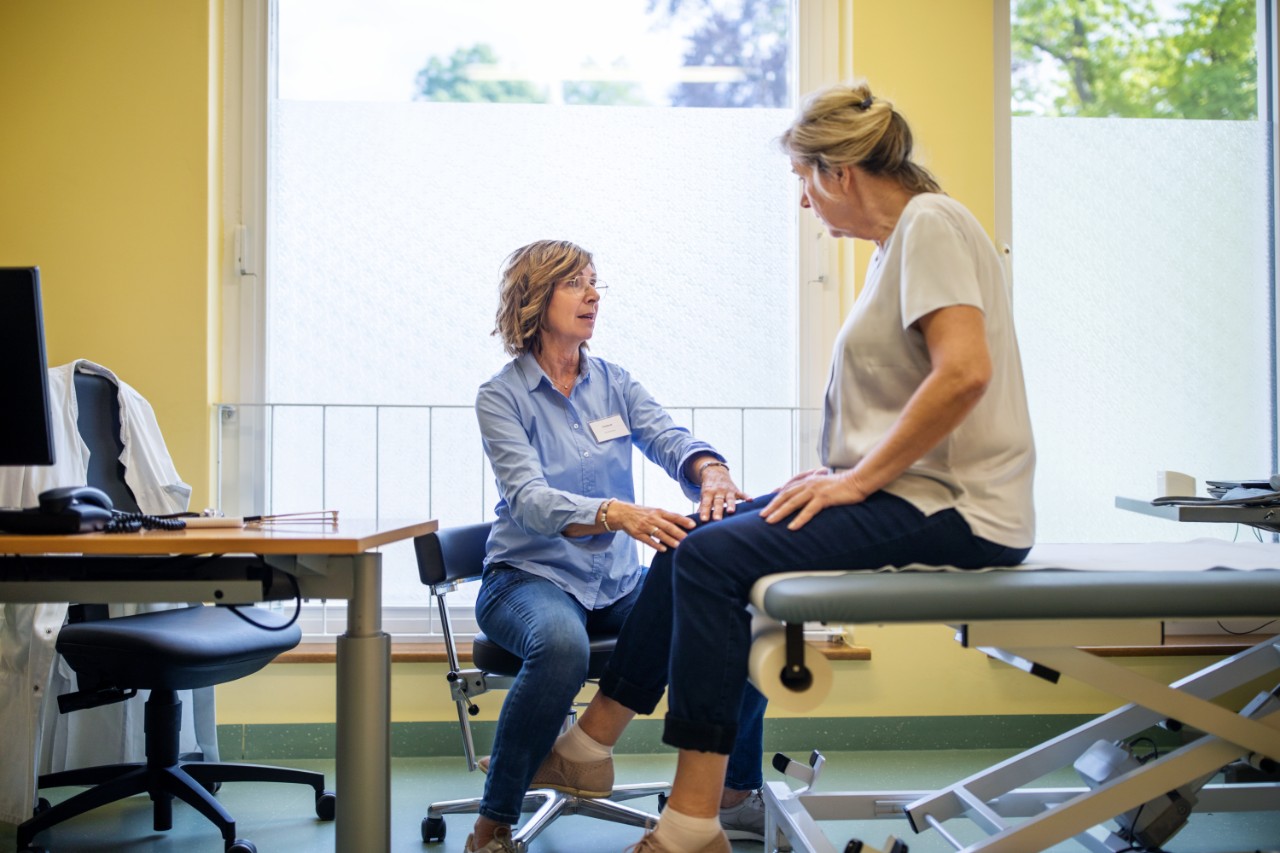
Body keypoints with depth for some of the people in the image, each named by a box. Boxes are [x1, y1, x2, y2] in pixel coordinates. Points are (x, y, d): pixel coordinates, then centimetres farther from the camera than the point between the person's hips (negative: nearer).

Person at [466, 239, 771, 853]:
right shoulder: (501, 397, -6)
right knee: (563, 645, -40)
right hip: (530, 577, -5)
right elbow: (529, 499, -20)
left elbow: (668, 439, -7)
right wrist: (619, 515, -39)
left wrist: (711, 472, -32)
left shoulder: (614, 382, 9)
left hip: (618, 584, 5)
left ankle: (738, 796, 4)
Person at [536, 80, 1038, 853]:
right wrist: (842, 469, 8)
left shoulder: (931, 224, -12)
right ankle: (592, 742, 14)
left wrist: (860, 477, -19)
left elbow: (965, 372, -25)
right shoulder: (904, 235, 18)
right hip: (914, 492, 10)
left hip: (952, 509, -10)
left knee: (715, 557, -20)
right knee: (698, 538, 6)